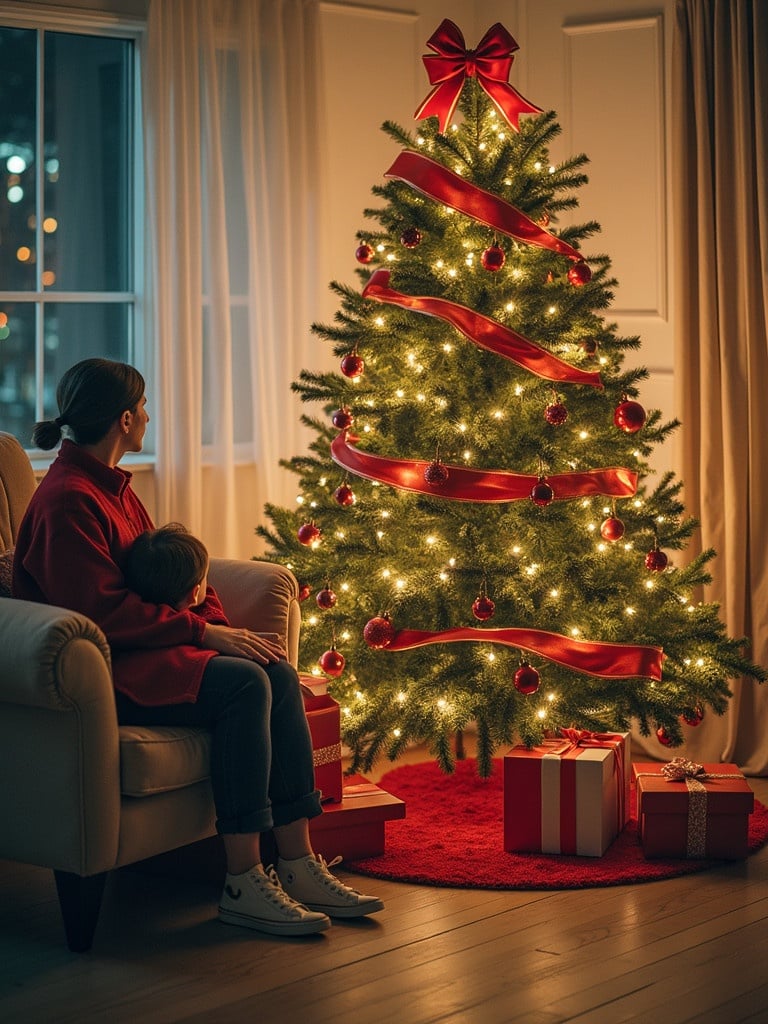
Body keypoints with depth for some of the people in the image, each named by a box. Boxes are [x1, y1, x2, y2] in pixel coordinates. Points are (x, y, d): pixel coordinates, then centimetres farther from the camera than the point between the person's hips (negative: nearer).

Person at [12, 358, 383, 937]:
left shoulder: (113, 487, 18)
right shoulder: (68, 499, -15)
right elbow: (102, 611, -22)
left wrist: (222, 626, -1)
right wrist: (204, 631, -19)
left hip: (141, 650, 10)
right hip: (103, 669, -10)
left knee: (278, 672, -10)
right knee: (243, 683, -28)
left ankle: (298, 866, -11)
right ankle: (243, 885, -25)